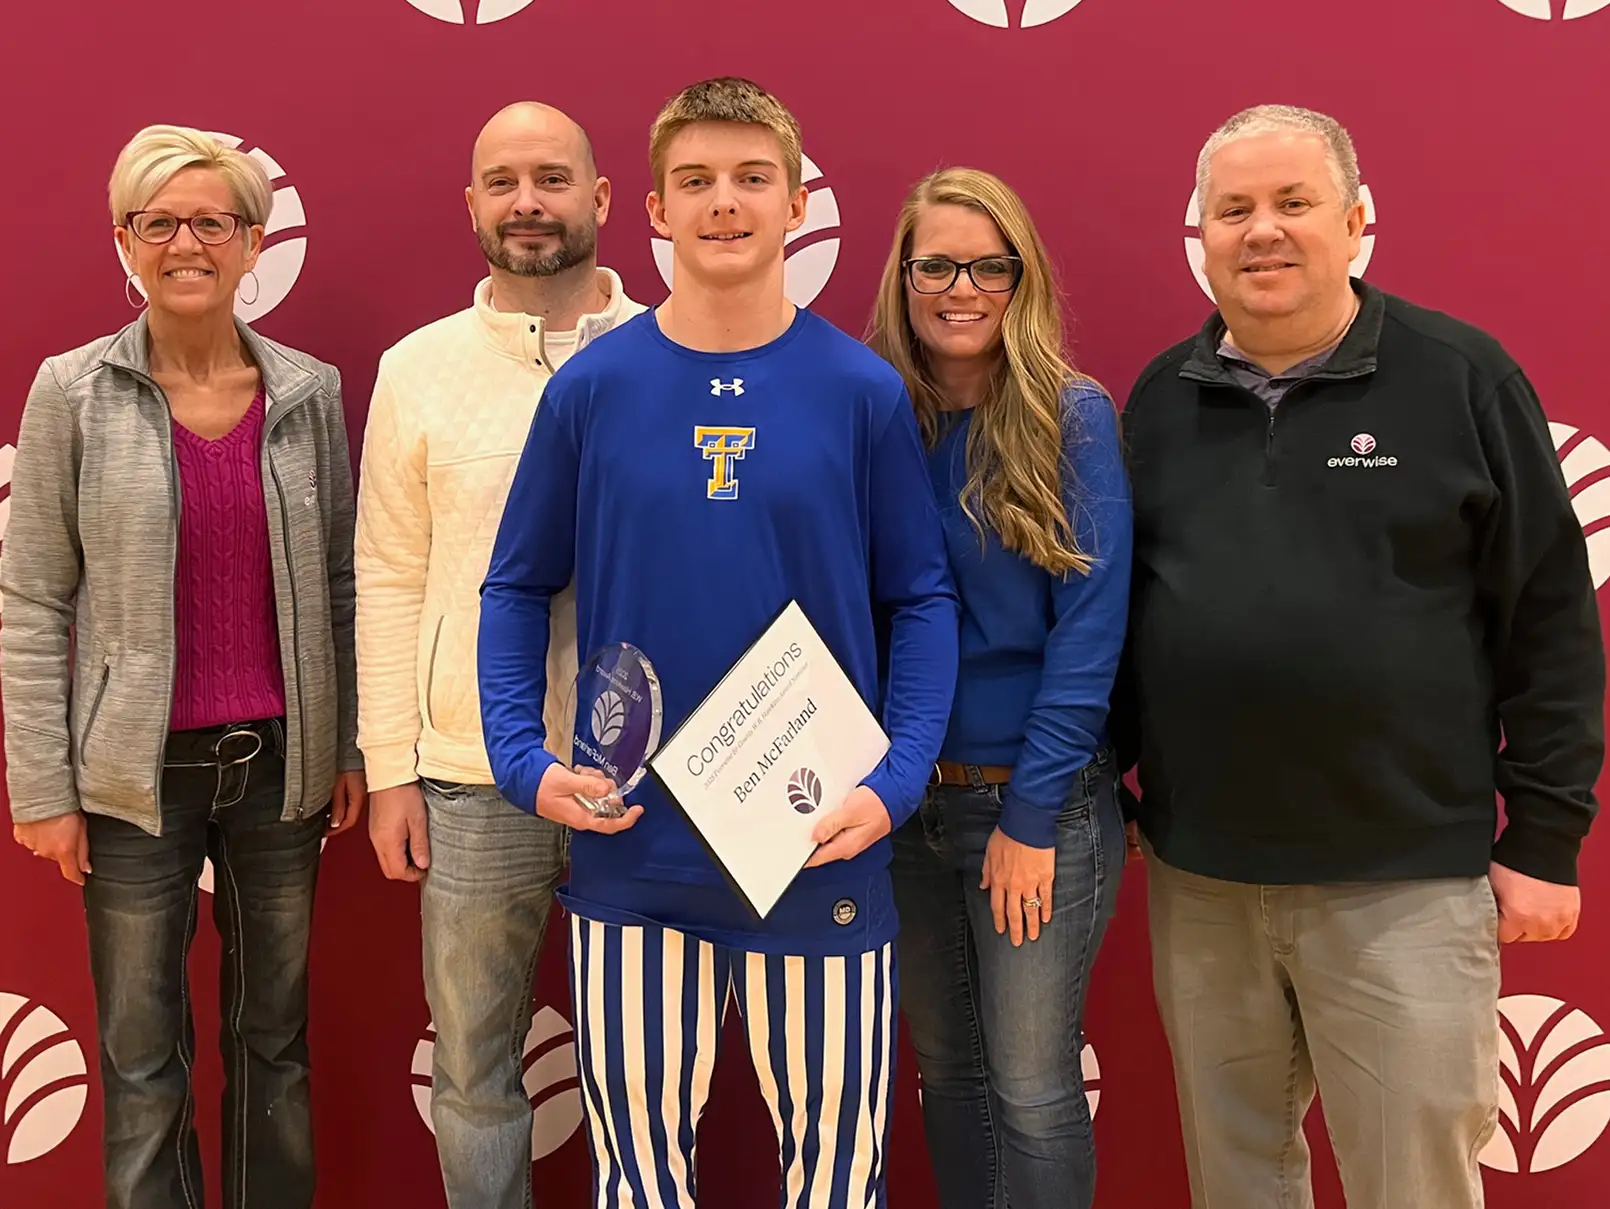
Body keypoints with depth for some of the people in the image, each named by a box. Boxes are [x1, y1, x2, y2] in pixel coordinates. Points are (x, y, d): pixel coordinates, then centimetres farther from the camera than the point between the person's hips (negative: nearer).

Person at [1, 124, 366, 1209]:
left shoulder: (310, 391, 2)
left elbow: (340, 583, 5)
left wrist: (352, 745, 3)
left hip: (281, 761, 2)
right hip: (139, 771, -2)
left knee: (275, 1037, 14)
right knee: (144, 1059, 8)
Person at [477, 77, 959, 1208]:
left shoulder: (863, 391, -2)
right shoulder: (593, 386, -1)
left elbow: (920, 599, 1)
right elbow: (517, 590, 5)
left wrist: (898, 780, -12)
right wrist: (524, 761, -7)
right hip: (632, 852, 1)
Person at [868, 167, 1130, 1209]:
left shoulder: (1073, 417, -8)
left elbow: (1091, 626, -12)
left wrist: (1031, 815, -14)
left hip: (1041, 804, -4)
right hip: (910, 799, 4)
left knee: (1031, 1088, 4)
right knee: (947, 1068, 16)